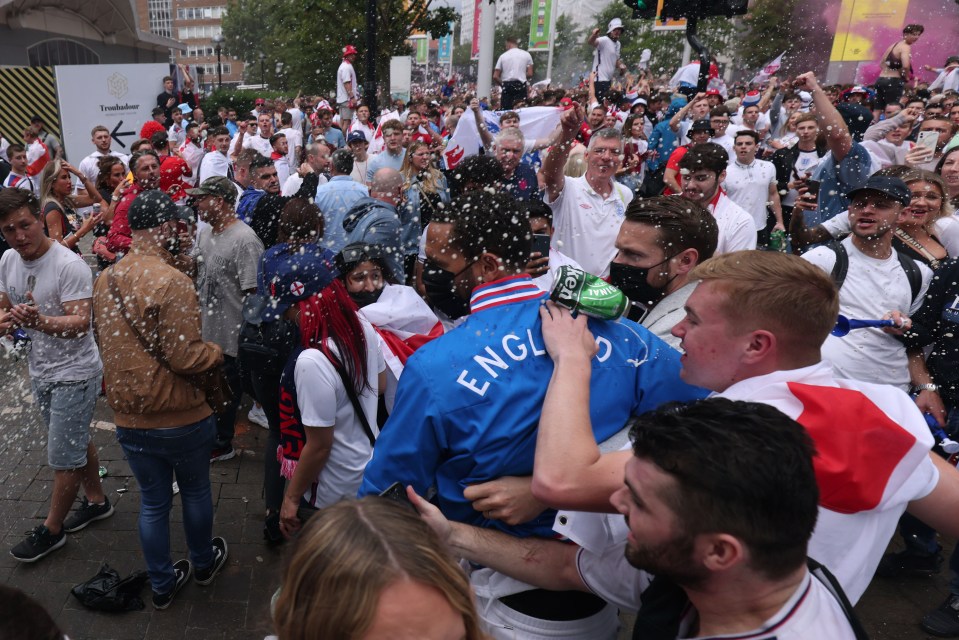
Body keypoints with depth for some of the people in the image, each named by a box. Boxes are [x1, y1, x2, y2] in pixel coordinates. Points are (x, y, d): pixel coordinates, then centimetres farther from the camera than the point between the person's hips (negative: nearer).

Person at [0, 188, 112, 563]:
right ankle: (96, 501, 40)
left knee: (63, 458, 3)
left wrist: (40, 322, -44)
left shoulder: (69, 265, -23)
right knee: (77, 442, 22)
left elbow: (80, 322, -26)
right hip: (40, 370, 8)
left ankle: (51, 529, 21)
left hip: (74, 373, -8)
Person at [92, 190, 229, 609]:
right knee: (195, 492, 20)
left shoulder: (105, 280, 1)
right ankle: (204, 562, 41)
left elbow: (108, 343, 13)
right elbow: (185, 356, -24)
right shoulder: (171, 281, -23)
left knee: (152, 502, 19)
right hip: (179, 417, -5)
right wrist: (216, 353, -6)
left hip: (128, 418, 5)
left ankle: (162, 584, 34)